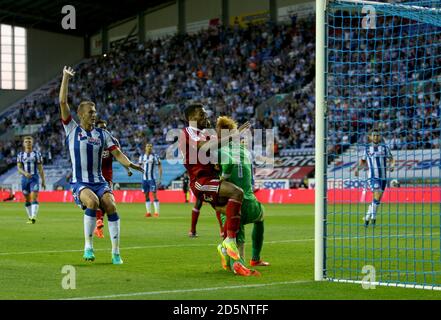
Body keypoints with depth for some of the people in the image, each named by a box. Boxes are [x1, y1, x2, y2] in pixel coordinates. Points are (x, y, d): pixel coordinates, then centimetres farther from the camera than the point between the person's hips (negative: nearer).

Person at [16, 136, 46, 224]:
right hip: (24, 178, 3)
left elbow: (40, 169, 5)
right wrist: (24, 173, -20)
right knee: (27, 199, 9)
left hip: (34, 178, -3)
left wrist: (43, 181, 2)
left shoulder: (37, 154, 4)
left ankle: (33, 217, -24)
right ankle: (30, 217, 21)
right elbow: (19, 168, 0)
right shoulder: (20, 155, 9)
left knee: (34, 198, -15)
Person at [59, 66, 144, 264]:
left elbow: (117, 153, 4)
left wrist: (129, 164, -16)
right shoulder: (72, 130, 2)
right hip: (80, 183, -3)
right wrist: (66, 77, -5)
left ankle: (116, 252, -16)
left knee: (110, 206, -22)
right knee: (92, 202, -33)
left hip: (99, 182, 3)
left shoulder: (102, 135, 10)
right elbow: (63, 102, -3)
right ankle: (88, 246, -22)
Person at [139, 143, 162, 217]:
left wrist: (160, 178, -10)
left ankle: (157, 212, -7)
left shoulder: (155, 156, -5)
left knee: (154, 194, -9)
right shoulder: (142, 157, 7)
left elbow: (160, 167, -4)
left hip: (151, 179, -5)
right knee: (146, 195, 7)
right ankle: (148, 212, 12)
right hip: (144, 179, 5)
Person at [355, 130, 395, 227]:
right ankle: (373, 218, -14)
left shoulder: (384, 147, 5)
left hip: (383, 177, 2)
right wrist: (358, 168, 1)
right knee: (377, 196, -22)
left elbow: (391, 159, 10)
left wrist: (392, 165, -11)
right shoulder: (367, 148, 6)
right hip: (372, 177, -2)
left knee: (378, 199, 6)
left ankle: (367, 218, 21)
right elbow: (363, 161, 18)